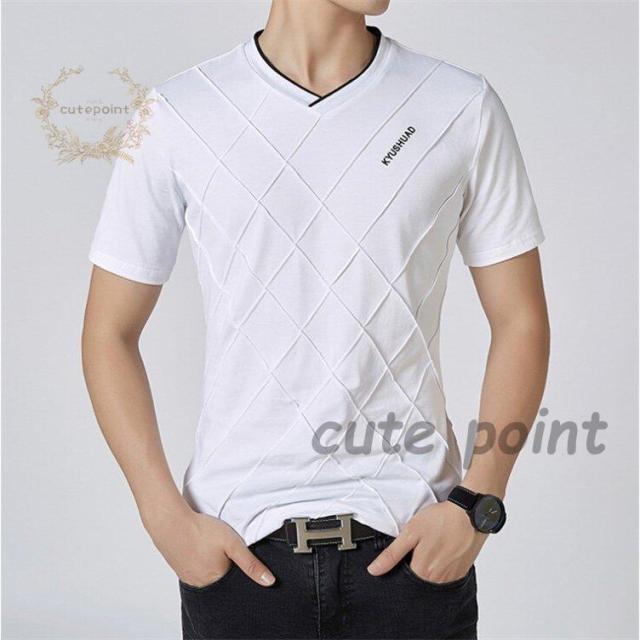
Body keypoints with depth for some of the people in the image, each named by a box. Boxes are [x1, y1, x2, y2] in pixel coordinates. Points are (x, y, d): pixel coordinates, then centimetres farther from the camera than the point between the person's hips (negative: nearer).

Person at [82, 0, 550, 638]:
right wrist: (166, 517, -6)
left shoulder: (465, 108, -2)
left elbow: (520, 321, 2)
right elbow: (110, 333, 2)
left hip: (415, 543, 1)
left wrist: (478, 505, -6)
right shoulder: (175, 115, -3)